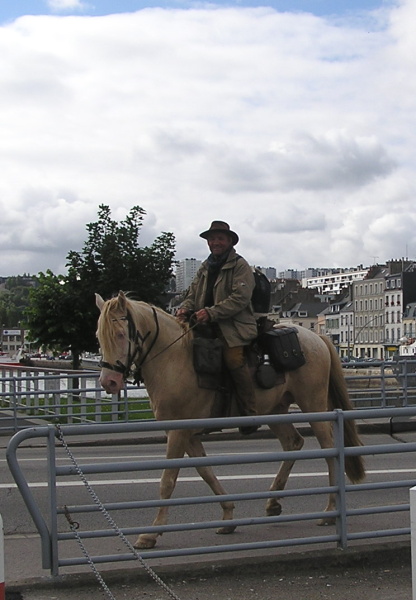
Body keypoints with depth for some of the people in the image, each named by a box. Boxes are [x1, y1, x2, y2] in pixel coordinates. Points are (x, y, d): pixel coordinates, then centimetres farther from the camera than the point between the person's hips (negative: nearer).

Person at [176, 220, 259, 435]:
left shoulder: (240, 265, -1)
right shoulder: (205, 268, 21)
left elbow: (240, 298, -14)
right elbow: (193, 294, 20)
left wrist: (211, 312, -22)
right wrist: (185, 308, -5)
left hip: (234, 326, -7)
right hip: (208, 327, 7)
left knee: (233, 358, -29)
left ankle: (249, 413, -21)